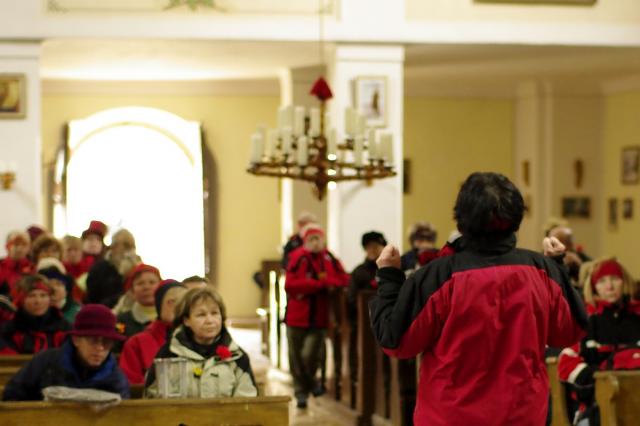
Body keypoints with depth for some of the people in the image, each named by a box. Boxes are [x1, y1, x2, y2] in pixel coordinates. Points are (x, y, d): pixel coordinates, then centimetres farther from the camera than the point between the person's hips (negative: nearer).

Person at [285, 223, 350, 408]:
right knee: (296, 356, 5)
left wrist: (327, 282, -15)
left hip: (319, 317, 1)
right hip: (297, 315, -1)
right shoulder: (298, 258, -6)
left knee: (311, 354, -7)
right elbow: (290, 285, -16)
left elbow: (344, 280, 6)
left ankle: (309, 382, 22)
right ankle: (301, 391, 22)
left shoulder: (329, 259, 4)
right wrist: (319, 284, -16)